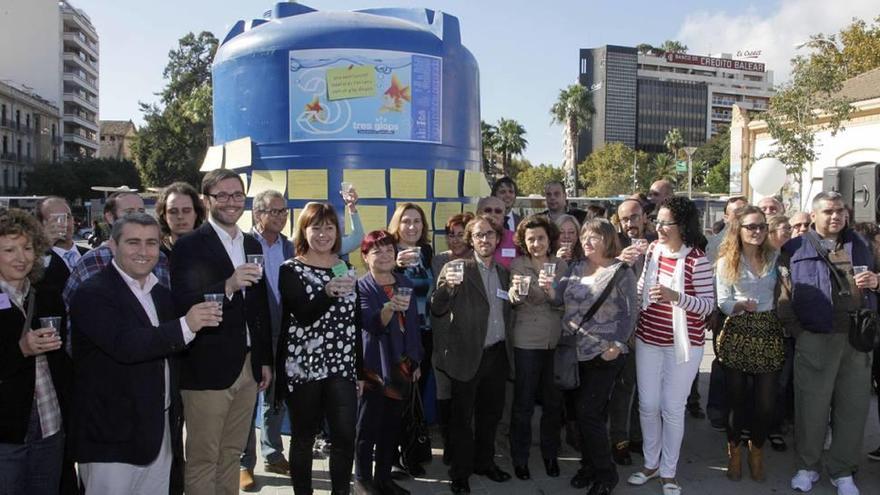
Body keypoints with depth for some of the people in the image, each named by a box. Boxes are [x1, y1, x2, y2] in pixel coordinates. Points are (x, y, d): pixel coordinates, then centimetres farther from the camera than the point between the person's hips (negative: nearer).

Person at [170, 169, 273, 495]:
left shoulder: (252, 245, 12)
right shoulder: (189, 246, -7)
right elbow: (182, 305, -17)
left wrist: (265, 359, 15)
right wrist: (227, 286, -31)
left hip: (248, 368, 6)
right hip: (208, 369, -6)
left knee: (232, 455, 16)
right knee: (203, 460, 4)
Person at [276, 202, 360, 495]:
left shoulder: (346, 269, 10)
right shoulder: (290, 270, -2)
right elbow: (303, 315, -16)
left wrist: (360, 370, 14)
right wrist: (329, 292, -33)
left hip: (342, 367, 3)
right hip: (302, 367, -3)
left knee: (345, 436, -2)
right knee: (303, 438, 7)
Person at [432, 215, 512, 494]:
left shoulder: (504, 272, 10)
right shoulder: (457, 269, -8)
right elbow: (437, 310, -16)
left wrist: (508, 348, 4)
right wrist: (447, 285, -33)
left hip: (497, 355, 5)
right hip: (468, 355, -5)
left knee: (491, 413, 18)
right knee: (462, 417, 7)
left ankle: (484, 462, 36)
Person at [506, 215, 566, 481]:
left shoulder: (561, 265, 4)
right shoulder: (517, 265, -3)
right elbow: (511, 305, -6)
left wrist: (554, 293, -17)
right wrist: (514, 292, -28)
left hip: (556, 341, 3)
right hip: (527, 342, -3)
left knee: (553, 401, 12)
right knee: (523, 402, 6)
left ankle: (550, 454, 31)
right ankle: (520, 457, 23)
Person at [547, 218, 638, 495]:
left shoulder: (621, 271, -7)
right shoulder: (577, 269, 9)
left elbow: (630, 312, -9)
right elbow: (561, 298, 4)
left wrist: (617, 345, -17)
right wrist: (550, 289, -17)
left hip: (605, 353, -6)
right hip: (578, 351, 6)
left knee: (589, 413, -5)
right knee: (585, 412, 13)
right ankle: (589, 465, 30)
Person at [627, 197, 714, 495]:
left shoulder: (697, 260, -16)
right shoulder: (653, 249, 2)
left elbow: (709, 304, -15)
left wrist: (675, 296, -30)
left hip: (682, 344, -5)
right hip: (648, 339, 5)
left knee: (672, 409, 6)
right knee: (648, 405, 12)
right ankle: (650, 463, 32)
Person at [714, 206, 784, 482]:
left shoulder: (775, 257, 7)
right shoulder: (726, 261, 2)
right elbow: (723, 302, -2)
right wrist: (742, 305, -21)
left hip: (770, 334, 2)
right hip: (737, 335, -1)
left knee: (766, 402, 1)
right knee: (737, 398, 5)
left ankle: (757, 449, 27)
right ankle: (734, 450, 28)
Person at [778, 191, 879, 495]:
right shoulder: (795, 250, 2)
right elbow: (783, 294, -3)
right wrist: (797, 331, -8)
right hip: (814, 341, -3)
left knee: (853, 406, 8)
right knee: (812, 406, 3)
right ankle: (807, 467, 20)